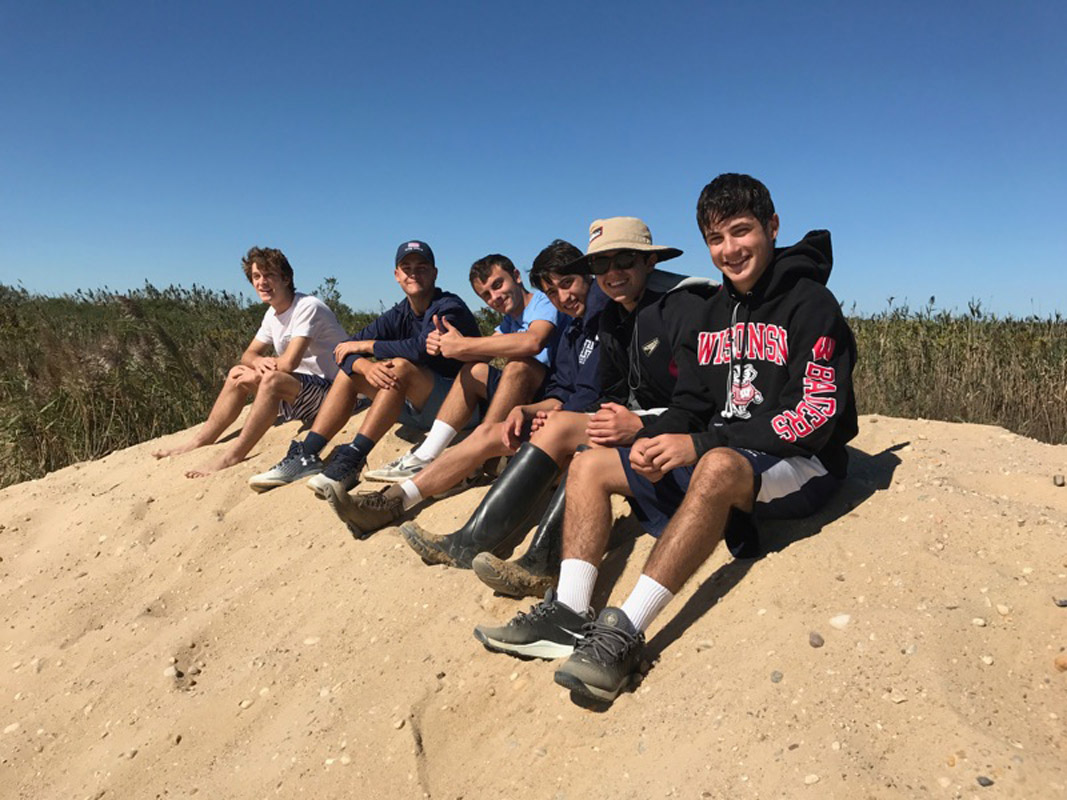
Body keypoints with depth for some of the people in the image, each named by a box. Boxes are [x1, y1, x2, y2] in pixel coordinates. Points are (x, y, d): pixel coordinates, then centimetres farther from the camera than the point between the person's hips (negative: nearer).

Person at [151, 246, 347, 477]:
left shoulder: (308, 307, -18)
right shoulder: (273, 314, 10)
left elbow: (288, 363, -26)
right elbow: (249, 355, 12)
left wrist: (256, 373, -8)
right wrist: (259, 362, -13)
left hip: (333, 391, -9)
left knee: (272, 378, -33)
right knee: (238, 373, 6)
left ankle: (233, 456, -26)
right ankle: (200, 441, 8)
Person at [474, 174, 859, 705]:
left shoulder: (810, 303, -9)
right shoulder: (712, 315, 13)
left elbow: (816, 415, -19)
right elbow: (690, 402, 11)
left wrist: (699, 444, -24)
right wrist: (656, 440, -13)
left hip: (800, 464, -7)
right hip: (714, 458, 8)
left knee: (718, 466, -41)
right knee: (589, 465, -2)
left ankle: (625, 632, -39)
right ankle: (569, 613, -18)